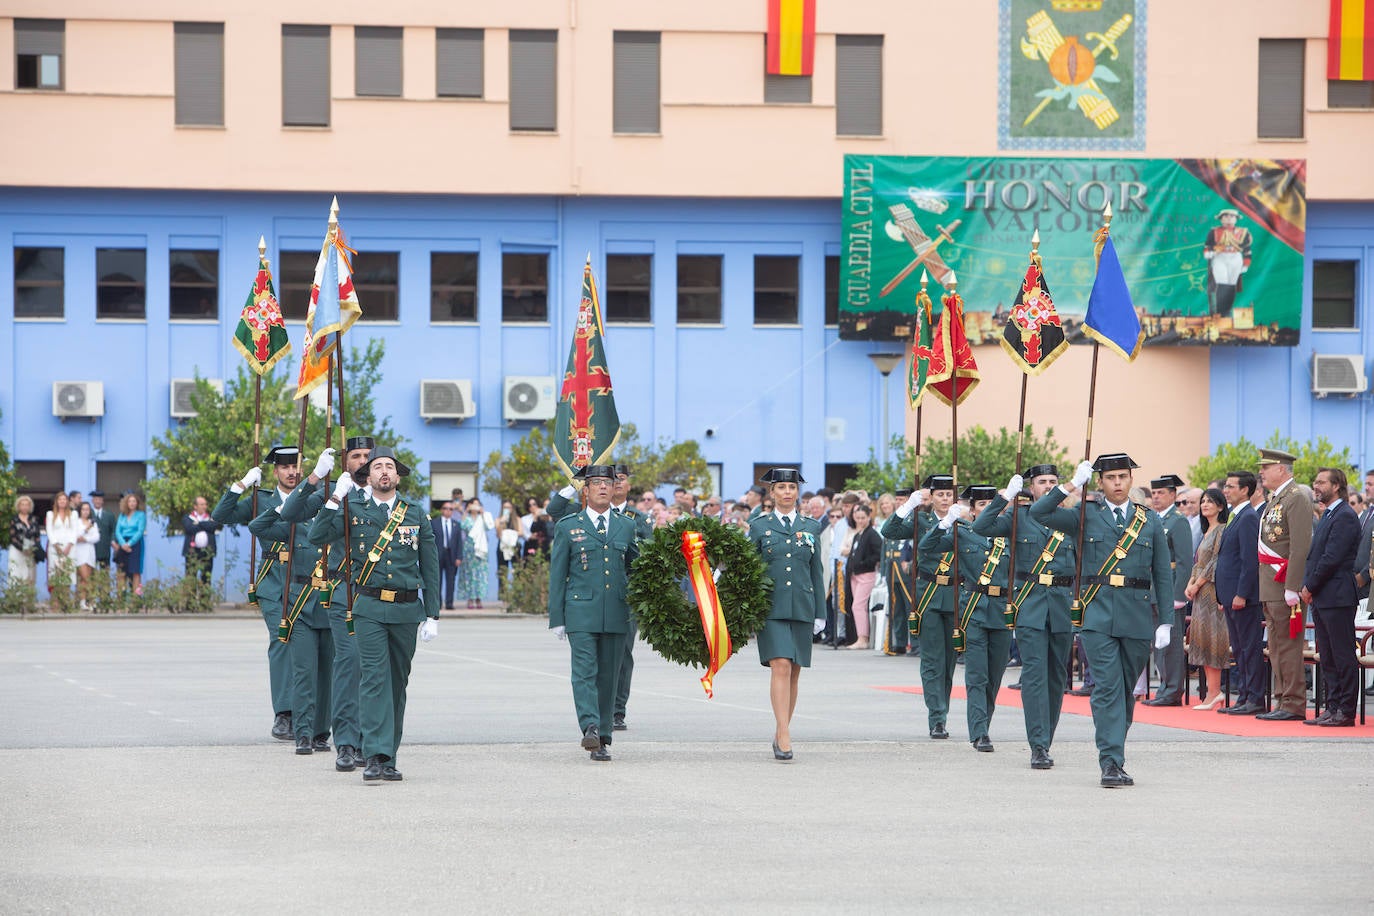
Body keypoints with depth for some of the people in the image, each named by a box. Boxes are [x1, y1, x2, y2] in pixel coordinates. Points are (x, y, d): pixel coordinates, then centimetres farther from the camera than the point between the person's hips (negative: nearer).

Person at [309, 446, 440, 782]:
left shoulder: (416, 515, 10)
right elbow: (317, 536, -7)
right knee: (375, 679, -12)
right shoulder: (353, 512, 6)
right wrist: (336, 498, -12)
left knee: (398, 683, 7)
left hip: (407, 610, 3)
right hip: (369, 609, -2)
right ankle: (376, 757, -17)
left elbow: (429, 568, 11)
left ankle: (388, 758, 14)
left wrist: (432, 615, 6)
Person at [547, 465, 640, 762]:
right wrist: (557, 618, 1)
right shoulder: (568, 527, 7)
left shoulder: (626, 526, 14)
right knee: (584, 671, -16)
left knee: (608, 676, 4)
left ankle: (603, 740, 8)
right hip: (581, 612, -3)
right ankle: (590, 729, -29)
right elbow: (557, 575, 6)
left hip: (617, 615, 3)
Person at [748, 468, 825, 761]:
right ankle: (784, 736, -21)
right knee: (780, 667, -16)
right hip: (771, 606, -3)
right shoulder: (759, 526, 5)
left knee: (794, 672, 5)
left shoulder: (810, 528, 12)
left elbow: (817, 572, 13)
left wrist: (820, 613, 9)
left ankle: (780, 734, 16)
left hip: (801, 607, 3)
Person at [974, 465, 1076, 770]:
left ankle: (1045, 741, 20)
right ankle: (1039, 747, -15)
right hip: (1030, 603, -3)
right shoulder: (1018, 517, 5)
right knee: (1034, 672, -12)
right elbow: (981, 528, -7)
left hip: (1063, 603, 3)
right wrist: (1005, 497, -12)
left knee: (1057, 675, 8)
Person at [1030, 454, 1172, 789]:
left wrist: (1165, 622, 4)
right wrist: (1072, 485, -8)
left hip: (1137, 617, 2)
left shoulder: (1150, 521, 10)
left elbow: (1163, 574, 10)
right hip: (1098, 614, -2)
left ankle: (1112, 751, 26)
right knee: (1107, 686, -10)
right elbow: (1039, 513, -4)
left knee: (1126, 689, 10)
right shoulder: (1086, 516, 7)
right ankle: (1111, 763, -13)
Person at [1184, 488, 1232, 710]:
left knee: (1211, 639, -11)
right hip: (1200, 592, 9)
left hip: (1213, 590, -9)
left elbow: (1216, 561, -14)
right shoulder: (1207, 532, 19)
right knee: (1202, 640, 6)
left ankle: (1213, 692, -12)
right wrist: (1190, 583, 4)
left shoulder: (1222, 530, -9)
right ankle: (1212, 691, 7)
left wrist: (1197, 584, -11)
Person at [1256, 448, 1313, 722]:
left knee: (1288, 647, -8)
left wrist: (1292, 588, -23)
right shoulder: (1274, 500, 18)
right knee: (1276, 648, 12)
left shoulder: (1297, 499, -12)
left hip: (1285, 586, -10)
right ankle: (1283, 702, 17)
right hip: (1270, 588, 10)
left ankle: (1294, 705, -6)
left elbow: (1301, 546, -19)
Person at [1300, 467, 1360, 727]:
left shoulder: (1345, 517, -12)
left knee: (1343, 657, -6)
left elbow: (1332, 558, -18)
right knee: (1327, 658, 11)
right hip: (1321, 598, 10)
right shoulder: (1328, 515, 19)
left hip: (1336, 597, -10)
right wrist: (1306, 587, 9)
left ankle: (1346, 712, -5)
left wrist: (1310, 587, -11)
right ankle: (1333, 708, 15)